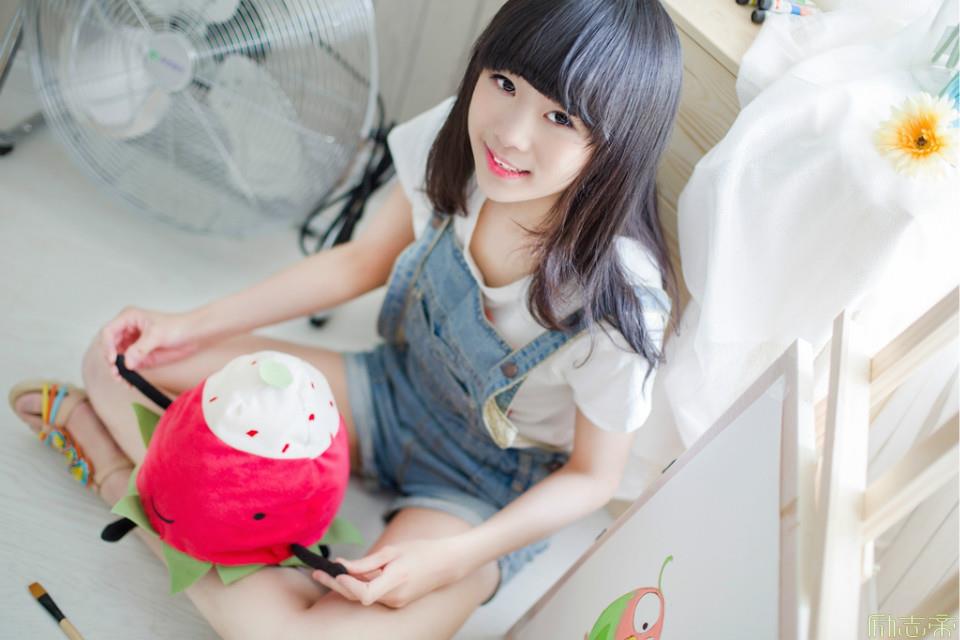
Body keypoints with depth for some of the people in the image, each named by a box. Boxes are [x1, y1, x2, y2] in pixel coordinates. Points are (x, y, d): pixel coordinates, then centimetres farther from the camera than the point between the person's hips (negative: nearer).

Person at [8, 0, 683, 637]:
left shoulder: (618, 303, -32)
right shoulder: (453, 146, -18)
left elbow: (594, 477, -15)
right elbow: (362, 260, 0)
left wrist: (449, 560, -26)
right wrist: (191, 326, -5)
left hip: (488, 491, -3)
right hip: (393, 393, 4)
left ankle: (120, 472, -6)